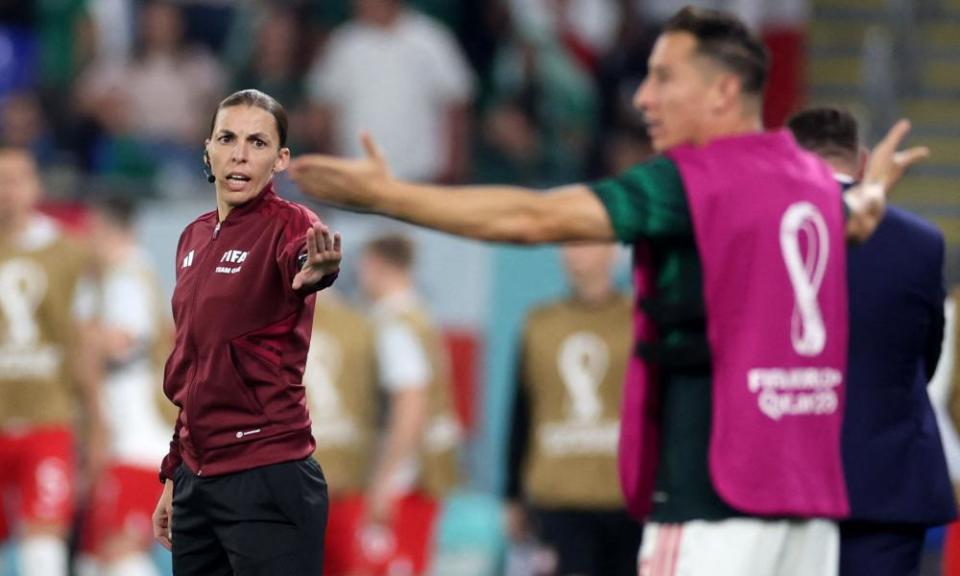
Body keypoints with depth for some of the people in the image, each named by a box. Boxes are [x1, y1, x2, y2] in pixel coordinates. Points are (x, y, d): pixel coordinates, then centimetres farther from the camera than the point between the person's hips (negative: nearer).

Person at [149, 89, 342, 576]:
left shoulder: (287, 225, -8)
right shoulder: (194, 238, 12)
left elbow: (298, 259, -34)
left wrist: (313, 271, -57)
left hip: (268, 480, -7)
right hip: (197, 480, 7)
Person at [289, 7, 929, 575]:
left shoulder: (690, 181, -10)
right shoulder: (809, 179, 12)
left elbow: (533, 219, -15)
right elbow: (857, 218, 36)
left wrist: (387, 195, -11)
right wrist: (872, 191, 62)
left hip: (714, 490, -8)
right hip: (811, 487, 8)